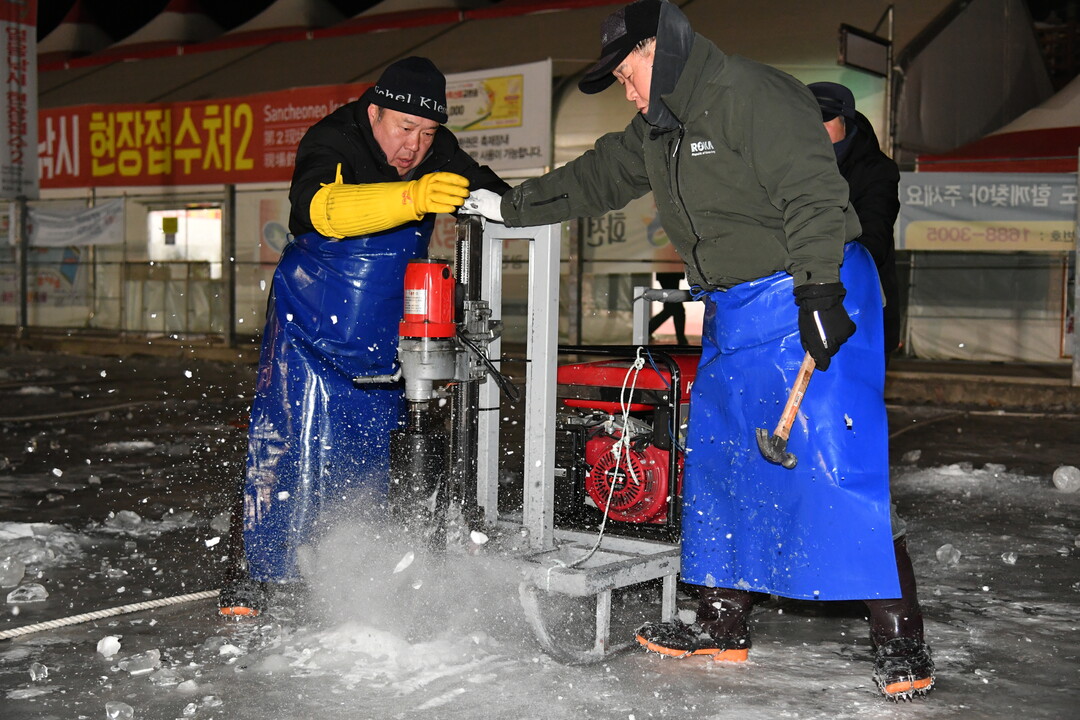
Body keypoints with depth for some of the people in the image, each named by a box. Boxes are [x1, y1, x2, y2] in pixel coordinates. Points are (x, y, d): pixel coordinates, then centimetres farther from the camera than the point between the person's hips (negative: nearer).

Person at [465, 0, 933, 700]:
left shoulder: (753, 94, -15)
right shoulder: (657, 130, 14)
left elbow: (813, 195, -22)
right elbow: (596, 177, 26)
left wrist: (818, 293, -27)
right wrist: (512, 206, 26)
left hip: (816, 300, -9)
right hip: (733, 314, 10)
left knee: (834, 464, -13)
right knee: (719, 462, 10)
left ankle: (900, 641, -4)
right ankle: (723, 624, 22)